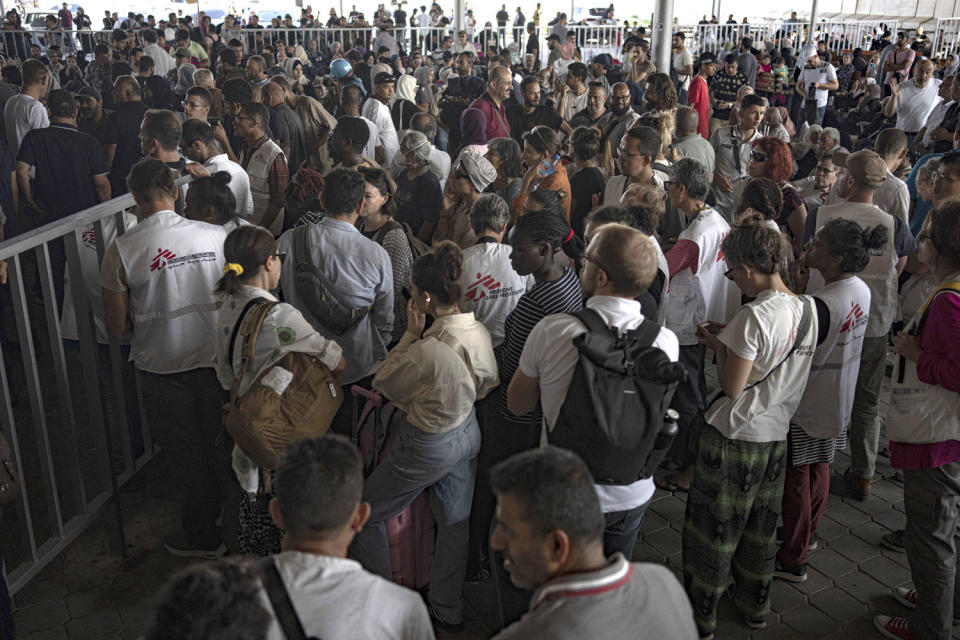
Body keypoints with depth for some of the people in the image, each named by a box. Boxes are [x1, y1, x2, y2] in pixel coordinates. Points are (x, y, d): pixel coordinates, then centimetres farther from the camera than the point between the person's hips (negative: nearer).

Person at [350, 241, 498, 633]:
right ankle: (448, 611, 39)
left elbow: (383, 384, -15)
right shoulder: (480, 332, -10)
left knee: (366, 515, 14)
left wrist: (411, 334, -14)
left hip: (427, 446, -8)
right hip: (467, 434, 8)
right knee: (454, 521, 22)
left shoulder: (427, 350, -34)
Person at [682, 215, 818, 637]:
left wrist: (718, 346, -5)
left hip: (733, 435, -7)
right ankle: (755, 606, 38)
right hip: (776, 433, 7)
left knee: (713, 527, 10)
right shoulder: (807, 308, -1)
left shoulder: (754, 317, -25)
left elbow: (731, 386, -20)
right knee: (760, 527, 22)